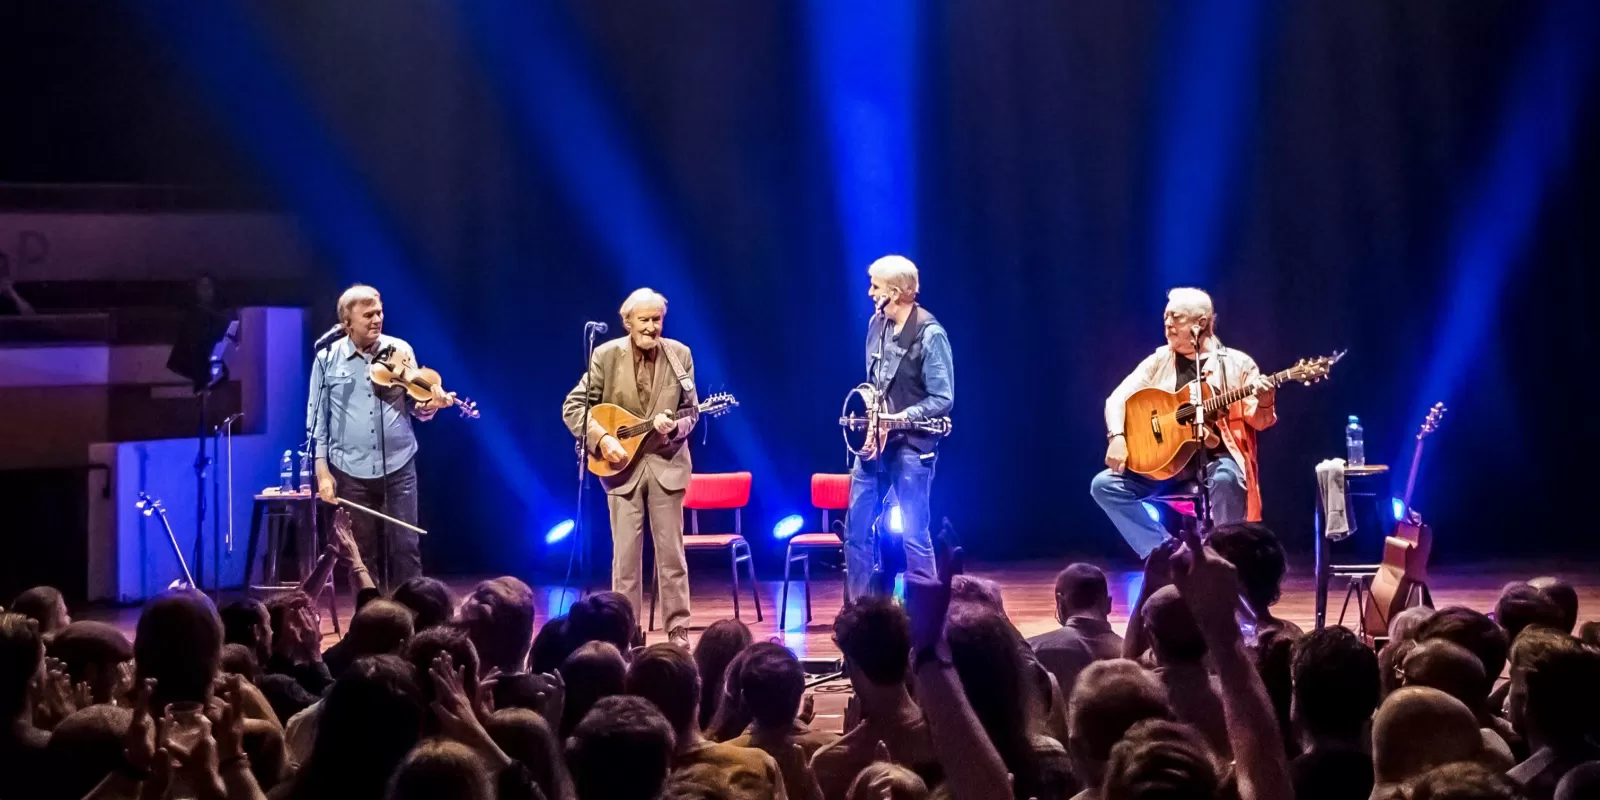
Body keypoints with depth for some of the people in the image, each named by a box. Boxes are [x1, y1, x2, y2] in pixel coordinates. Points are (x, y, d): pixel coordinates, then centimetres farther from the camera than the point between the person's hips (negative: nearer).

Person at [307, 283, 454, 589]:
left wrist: (430, 404, -17)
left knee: (405, 548, 1)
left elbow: (416, 408, 7)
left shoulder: (401, 351, 0)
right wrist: (322, 470, -4)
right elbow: (317, 417, 2)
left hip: (398, 466, 1)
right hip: (350, 472, 0)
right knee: (362, 553, 7)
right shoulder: (327, 358, -3)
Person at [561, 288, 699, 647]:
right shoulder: (606, 355, -5)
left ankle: (678, 632, 10)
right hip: (622, 463, -1)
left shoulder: (680, 355, -1)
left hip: (667, 462, 1)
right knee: (626, 554, 1)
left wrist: (674, 427, -20)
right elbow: (573, 406, -5)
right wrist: (601, 439, -18)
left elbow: (691, 411, 2)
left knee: (671, 553, 4)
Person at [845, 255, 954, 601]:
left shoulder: (930, 334, -15)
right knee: (856, 527, 7)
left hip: (911, 445, -7)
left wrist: (900, 418, -22)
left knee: (914, 533, -2)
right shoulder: (877, 324, 6)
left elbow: (942, 400, -14)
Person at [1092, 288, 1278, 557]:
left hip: (1216, 457, -4)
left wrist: (1263, 404, -27)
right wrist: (1117, 437, -12)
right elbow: (1118, 398, 7)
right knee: (1104, 484, -16)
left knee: (1226, 479, -38)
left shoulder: (1236, 363, 3)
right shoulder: (1159, 361, 11)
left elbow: (1257, 420, -3)